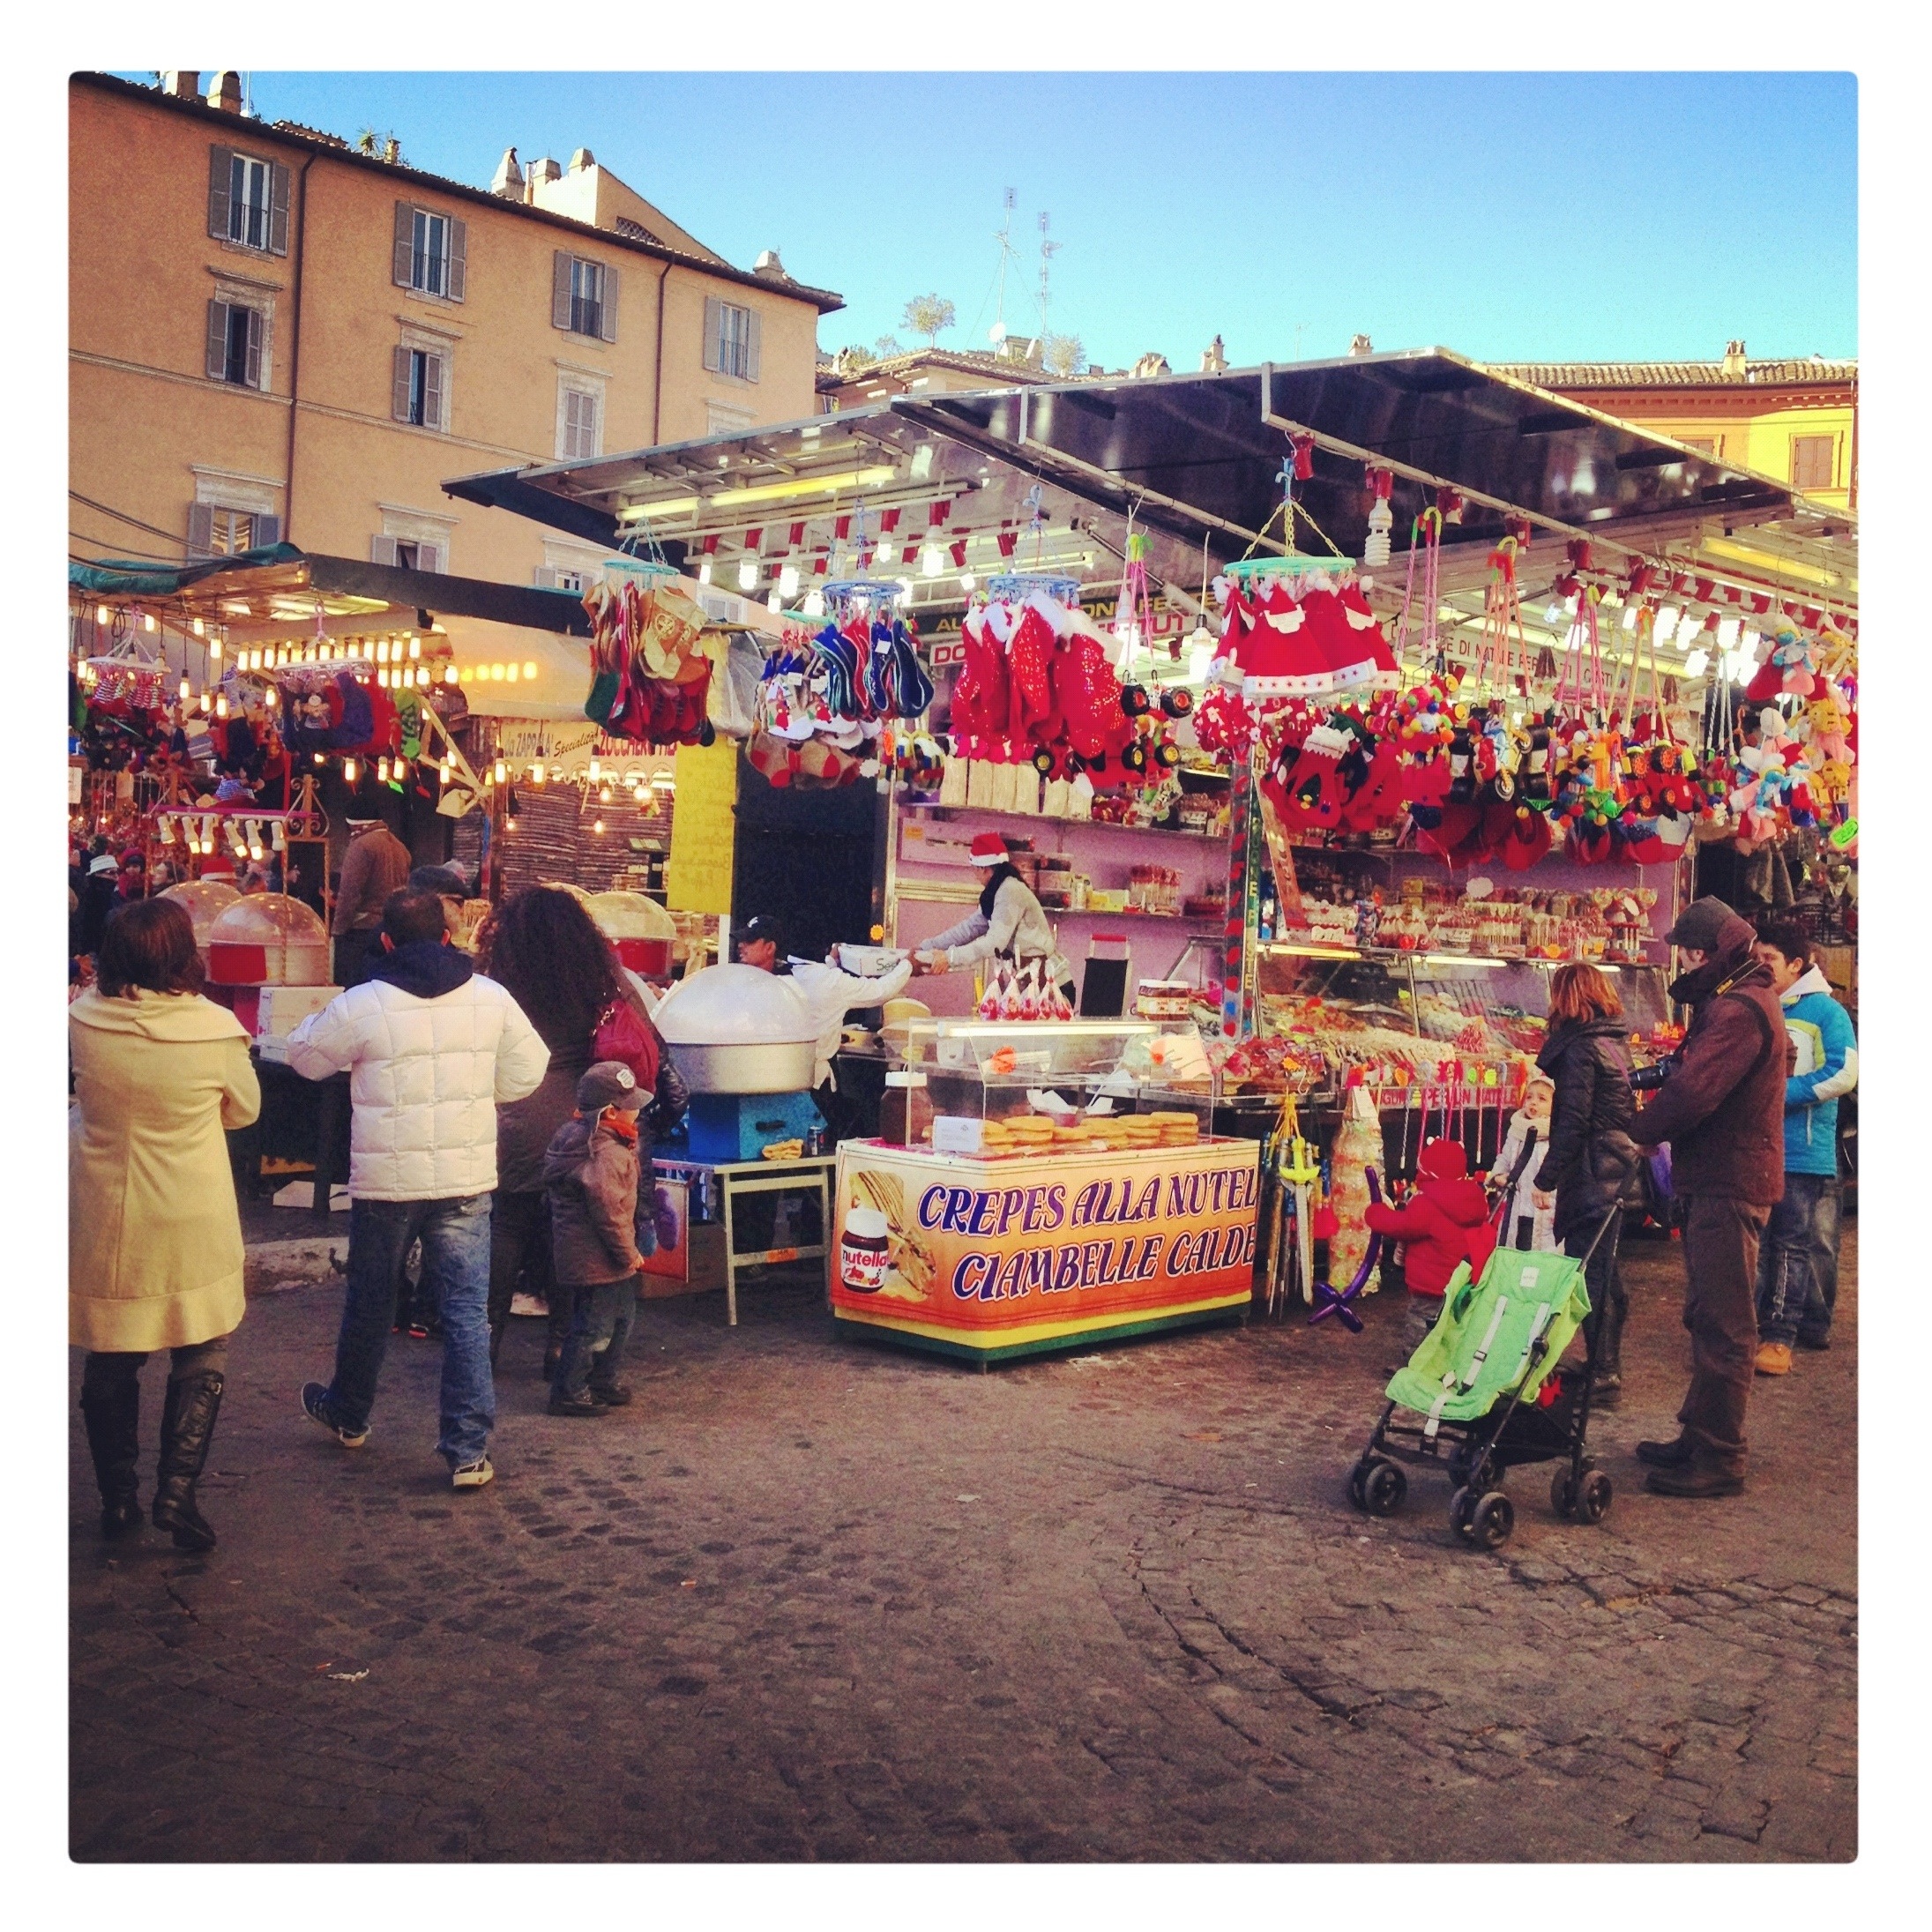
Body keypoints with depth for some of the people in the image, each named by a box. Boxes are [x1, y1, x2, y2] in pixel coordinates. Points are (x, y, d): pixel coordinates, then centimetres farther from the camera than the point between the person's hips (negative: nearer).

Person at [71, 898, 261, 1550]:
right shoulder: (216, 1029, -17)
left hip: (102, 1220, 3)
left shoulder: (83, 1019, -11)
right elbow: (244, 1110, 0)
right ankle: (177, 1489, 4)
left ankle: (117, 1495, 25)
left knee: (110, 1360, 17)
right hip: (190, 1225, -2)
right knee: (202, 1359, 13)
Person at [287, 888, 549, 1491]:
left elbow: (305, 1056, 6)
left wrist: (322, 1019, 25)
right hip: (467, 1180, 1)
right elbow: (525, 1074, 6)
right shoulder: (491, 998, -3)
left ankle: (348, 1414, 41)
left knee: (369, 1304, 19)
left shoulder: (360, 1005, -10)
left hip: (385, 1181, -1)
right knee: (467, 1312, 3)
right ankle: (468, 1450, 1)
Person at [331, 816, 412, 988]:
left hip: (361, 930, -8)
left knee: (351, 986, -5)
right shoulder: (400, 847, 11)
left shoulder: (362, 846, -12)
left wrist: (338, 929, -10)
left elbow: (349, 894, -15)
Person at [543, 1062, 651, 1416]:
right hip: (597, 1259, -11)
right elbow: (608, 1212, -26)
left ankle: (603, 1382, 33)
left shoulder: (576, 1134, 8)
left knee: (621, 1317, 21)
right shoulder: (604, 1154, -26)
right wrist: (628, 1254, -15)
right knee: (595, 1327, 0)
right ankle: (568, 1392, 11)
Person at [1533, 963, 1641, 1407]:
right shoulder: (1615, 1042, 14)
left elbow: (1573, 1121, -19)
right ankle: (1606, 1370, 24)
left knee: (1591, 1278, -5)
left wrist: (1546, 1178, -17)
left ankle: (1604, 1375, -2)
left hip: (1591, 1175, -10)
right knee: (1604, 1277, 16)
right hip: (1617, 1170, 10)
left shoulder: (1580, 1048, -13)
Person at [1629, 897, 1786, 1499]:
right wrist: (1665, 1073, -5)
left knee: (1723, 1325, -6)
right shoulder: (1729, 1002, 18)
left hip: (1729, 1184, -11)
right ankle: (1700, 1437, 27)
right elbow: (1690, 1074, 15)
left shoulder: (1739, 1009, -18)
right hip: (1716, 1179, 11)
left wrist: (1636, 1132, -13)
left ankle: (1719, 1458, 0)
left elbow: (1694, 1092, -26)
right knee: (1708, 1317, 17)